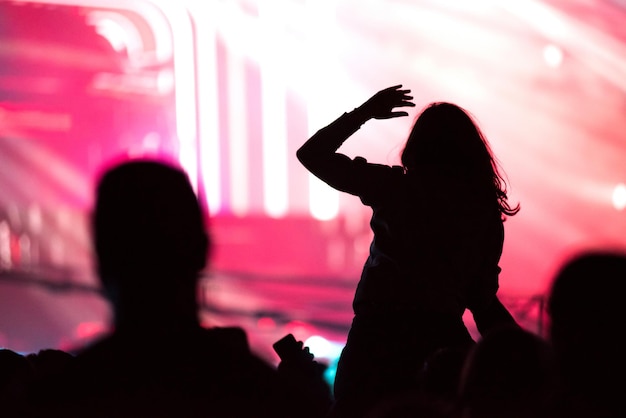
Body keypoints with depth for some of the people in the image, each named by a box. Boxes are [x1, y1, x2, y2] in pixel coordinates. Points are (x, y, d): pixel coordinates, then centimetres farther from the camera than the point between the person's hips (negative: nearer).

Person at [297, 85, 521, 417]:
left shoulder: (397, 187, -3)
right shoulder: (486, 208, 5)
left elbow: (311, 154, 3)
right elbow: (482, 298, 6)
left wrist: (365, 112, 12)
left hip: (379, 333, -2)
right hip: (442, 335, 3)